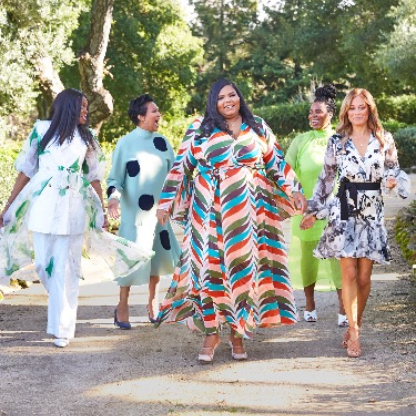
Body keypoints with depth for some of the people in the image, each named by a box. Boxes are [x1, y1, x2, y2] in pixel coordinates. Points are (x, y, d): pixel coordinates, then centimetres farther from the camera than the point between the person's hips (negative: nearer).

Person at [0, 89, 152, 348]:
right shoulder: (41, 130, 3)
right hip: (43, 207, -1)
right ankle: (63, 307, 26)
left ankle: (62, 328, 2)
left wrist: (101, 212, 10)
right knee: (44, 265, 0)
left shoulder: (87, 138, 10)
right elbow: (26, 171, 6)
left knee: (66, 268, -3)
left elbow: (94, 177, 13)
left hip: (74, 209, 1)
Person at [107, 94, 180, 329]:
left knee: (156, 255, 10)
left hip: (158, 210, 4)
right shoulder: (126, 143, -5)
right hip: (134, 211, -4)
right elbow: (115, 179, -3)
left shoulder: (162, 142, 6)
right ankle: (123, 306, 8)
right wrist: (114, 197, -21)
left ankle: (153, 303, 26)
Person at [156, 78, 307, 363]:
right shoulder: (200, 129, 6)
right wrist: (167, 202, 1)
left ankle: (238, 333, 9)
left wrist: (293, 190, 8)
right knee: (210, 265, -3)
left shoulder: (258, 127, 12)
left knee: (245, 265, 0)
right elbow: (181, 166, 5)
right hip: (211, 210, -1)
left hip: (251, 210, 1)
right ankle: (211, 333, 3)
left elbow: (276, 162, 15)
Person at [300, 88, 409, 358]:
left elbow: (394, 172, 11)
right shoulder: (337, 141, 5)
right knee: (349, 273, -8)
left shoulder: (384, 140, 5)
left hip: (372, 213, 1)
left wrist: (393, 181, -14)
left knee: (364, 277, 2)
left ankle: (354, 327, 15)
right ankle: (354, 333, -7)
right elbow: (326, 178, 10)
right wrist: (314, 211, 12)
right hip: (344, 211, -1)